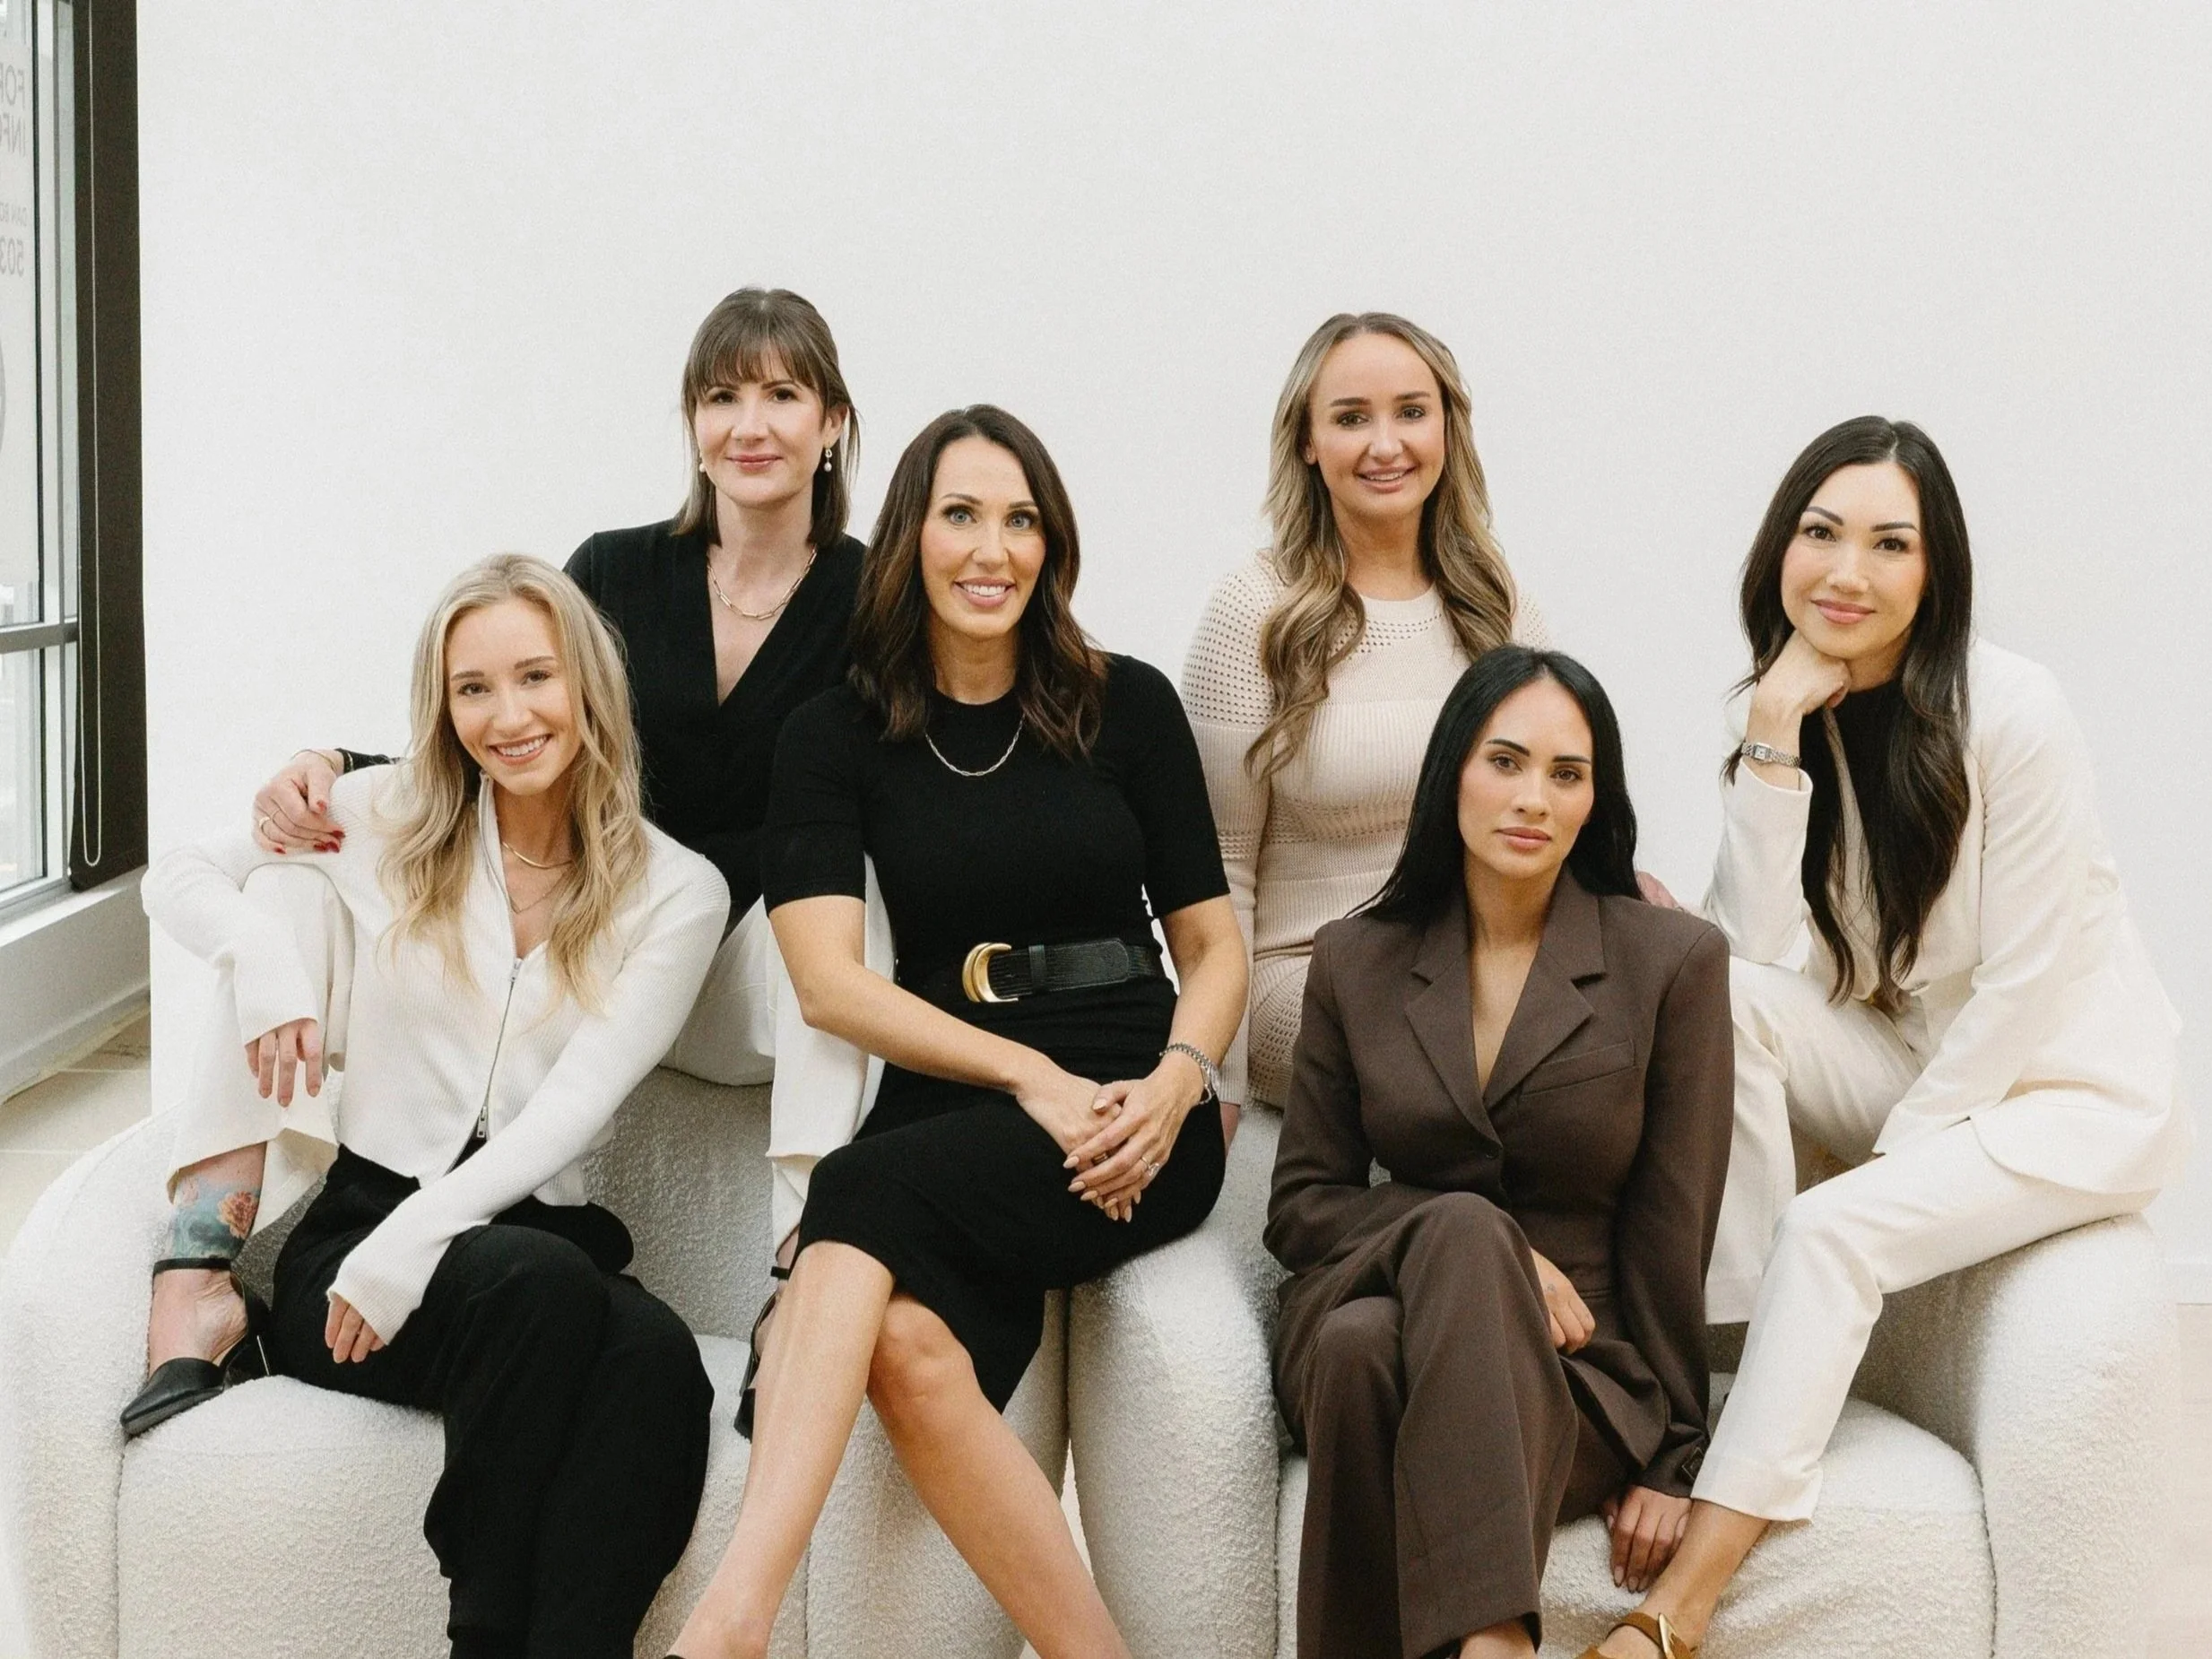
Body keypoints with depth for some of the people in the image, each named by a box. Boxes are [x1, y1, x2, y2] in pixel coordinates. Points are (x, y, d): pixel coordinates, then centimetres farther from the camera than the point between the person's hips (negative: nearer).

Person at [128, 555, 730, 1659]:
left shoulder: (676, 893, 5)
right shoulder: (387, 820, 9)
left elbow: (576, 1103, -6)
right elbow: (177, 877, 15)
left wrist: (417, 1240, -19)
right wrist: (267, 962, -9)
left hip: (531, 1231, 1)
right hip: (354, 1227, 0)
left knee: (658, 1359, -36)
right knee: (542, 1282, -36)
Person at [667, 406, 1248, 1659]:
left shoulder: (1128, 706, 8)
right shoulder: (840, 736, 8)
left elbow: (1215, 945, 10)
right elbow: (831, 980, -3)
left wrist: (1176, 1085, -11)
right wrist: (1032, 1076, -14)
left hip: (1131, 1122, -1)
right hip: (953, 1117, 2)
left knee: (871, 1191, -31)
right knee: (913, 1351, -32)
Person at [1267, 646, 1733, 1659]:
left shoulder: (1674, 961, 1)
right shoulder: (1355, 963, 7)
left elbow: (1671, 1230, 0)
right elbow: (1301, 1204, 8)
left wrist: (1672, 1459, -2)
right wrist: (1478, 1246, -10)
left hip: (1573, 1366, -2)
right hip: (1372, 1303, 2)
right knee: (1463, 1228, -35)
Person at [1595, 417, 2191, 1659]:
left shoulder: (2011, 713, -19)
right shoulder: (1794, 711, -2)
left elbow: (2025, 987, -18)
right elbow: (1757, 949, -13)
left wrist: (1898, 1147, -15)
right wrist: (1774, 747, -20)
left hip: (2073, 1088, -5)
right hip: (1911, 1058, 5)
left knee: (1833, 1230, -28)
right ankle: (1740, 1350, -17)